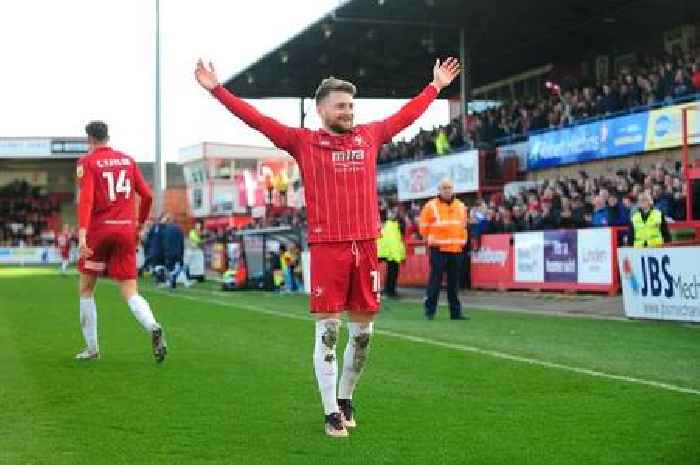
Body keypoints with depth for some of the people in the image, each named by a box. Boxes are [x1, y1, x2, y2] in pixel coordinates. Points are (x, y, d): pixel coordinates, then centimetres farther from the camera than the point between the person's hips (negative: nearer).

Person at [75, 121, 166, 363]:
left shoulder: (87, 162, -1)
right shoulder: (127, 160, 11)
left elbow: (86, 199, -15)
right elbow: (147, 196, 10)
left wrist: (82, 234, -24)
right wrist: (139, 224, 24)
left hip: (99, 230, -3)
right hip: (126, 230, 3)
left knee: (86, 289, 14)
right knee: (130, 292, 1)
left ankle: (92, 348, 16)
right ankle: (153, 327, -29)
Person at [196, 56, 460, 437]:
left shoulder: (369, 136, 13)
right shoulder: (304, 142, 3)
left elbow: (406, 115, 27)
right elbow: (258, 120, 0)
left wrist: (436, 86, 37)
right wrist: (217, 89, -4)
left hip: (365, 246, 4)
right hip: (326, 248, -4)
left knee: (362, 332, 10)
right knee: (327, 332, -2)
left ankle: (345, 399, 28)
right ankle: (332, 413, 7)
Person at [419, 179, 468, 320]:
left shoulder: (460, 206, 13)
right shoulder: (431, 206, -1)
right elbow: (424, 227, 4)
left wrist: (462, 241, 14)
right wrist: (432, 240, 5)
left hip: (456, 249, 4)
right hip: (438, 250, -4)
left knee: (454, 282, 7)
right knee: (435, 280, -5)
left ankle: (455, 311, 11)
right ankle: (430, 310, 1)